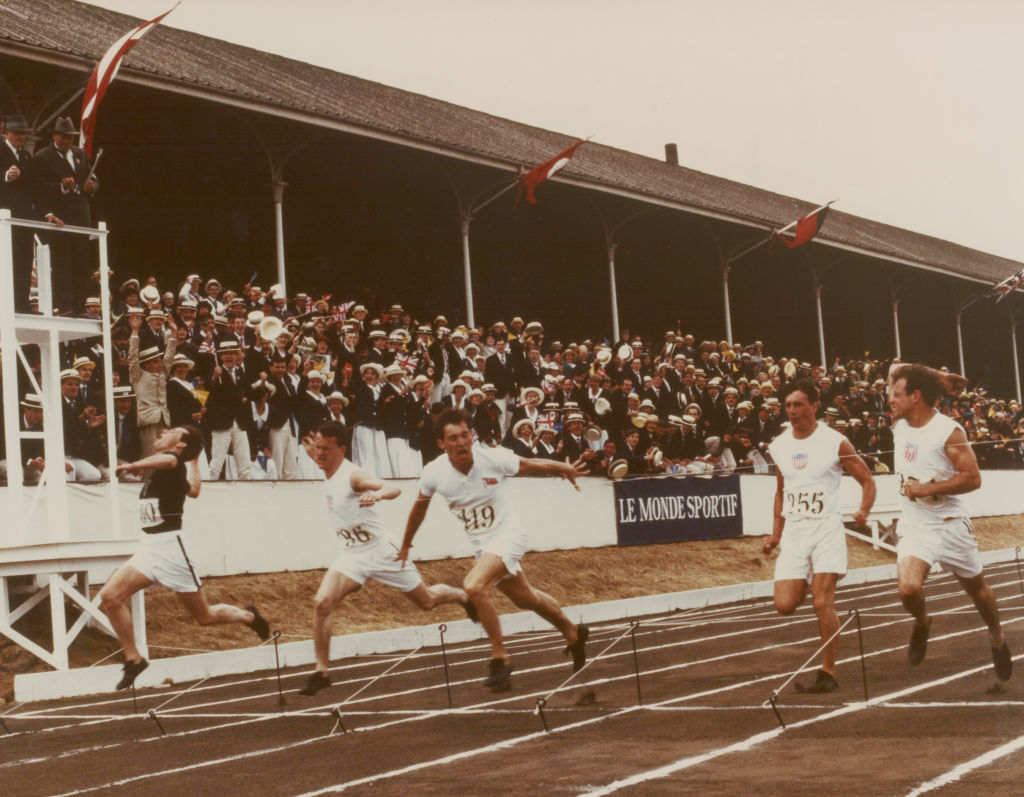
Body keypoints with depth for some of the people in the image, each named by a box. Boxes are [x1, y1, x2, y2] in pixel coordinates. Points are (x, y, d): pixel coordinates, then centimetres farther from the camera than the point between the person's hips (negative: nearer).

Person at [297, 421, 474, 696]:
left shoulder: (353, 475, -25)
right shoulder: (328, 473, -1)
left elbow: (394, 489, -44)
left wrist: (377, 494, -64)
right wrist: (313, 451, 10)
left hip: (381, 552, -6)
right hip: (351, 555, 6)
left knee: (427, 601, 12)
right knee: (321, 603, -16)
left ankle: (464, 596, 45)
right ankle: (321, 672, -8)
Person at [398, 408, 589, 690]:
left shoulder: (494, 459, -23)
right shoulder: (434, 473, -14)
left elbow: (533, 466, -5)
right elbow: (420, 505, 7)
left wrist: (562, 468, -22)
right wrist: (406, 543, 18)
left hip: (508, 535, -5)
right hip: (482, 544, 5)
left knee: (474, 585, -28)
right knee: (525, 598, 20)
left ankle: (499, 657, -12)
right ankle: (573, 633, 46)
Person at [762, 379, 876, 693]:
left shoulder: (835, 443, -5)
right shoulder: (779, 446, 9)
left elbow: (867, 481, 2)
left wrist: (864, 511, -17)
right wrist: (776, 534, 16)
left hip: (826, 529, -4)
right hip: (793, 531, 4)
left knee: (823, 603, -13)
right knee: (785, 605, -6)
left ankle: (828, 672, 0)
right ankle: (806, 586, 28)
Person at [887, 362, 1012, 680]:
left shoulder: (948, 431, -18)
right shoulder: (900, 425, 0)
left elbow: (972, 478, -20)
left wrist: (926, 489, -23)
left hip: (950, 524, -3)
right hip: (914, 525, 3)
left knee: (976, 588, 15)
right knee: (908, 588, -19)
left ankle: (997, 637, 41)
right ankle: (922, 622, 14)